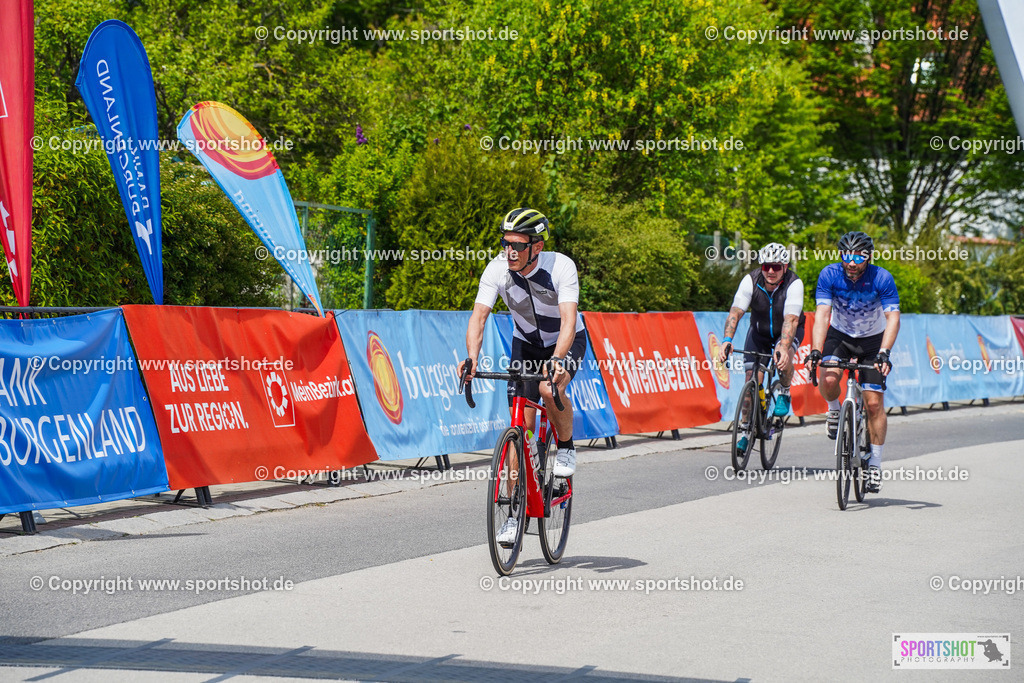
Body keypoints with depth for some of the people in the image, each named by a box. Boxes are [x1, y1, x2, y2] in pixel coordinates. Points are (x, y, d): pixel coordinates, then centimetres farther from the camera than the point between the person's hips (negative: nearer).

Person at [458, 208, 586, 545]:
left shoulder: (561, 267, -30)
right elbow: (479, 315, -28)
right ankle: (516, 511, -1)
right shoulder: (497, 270, -22)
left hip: (567, 342, -3)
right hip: (526, 343, 3)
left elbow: (568, 320, -39)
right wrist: (472, 358, -45)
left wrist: (556, 360, -55)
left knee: (550, 389, -35)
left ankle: (566, 447, -5)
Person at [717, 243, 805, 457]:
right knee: (752, 377, -8)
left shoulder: (794, 284, -30)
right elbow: (735, 312, -31)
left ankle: (784, 392, -4)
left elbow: (791, 319, -41)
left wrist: (783, 347, -57)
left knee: (784, 357, -34)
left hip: (788, 331, -2)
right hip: (760, 330, 2)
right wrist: (727, 340, -48)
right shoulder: (751, 280, -23)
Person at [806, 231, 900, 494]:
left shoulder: (881, 279, -25)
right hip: (839, 335, 1)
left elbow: (893, 318, -31)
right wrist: (815, 351, -42)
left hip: (872, 341, -1)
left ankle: (875, 463, 5)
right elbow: (822, 315, -28)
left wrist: (884, 353, -46)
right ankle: (834, 410, 6)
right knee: (829, 380, -29)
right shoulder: (830, 275, -22)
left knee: (874, 403, -8)